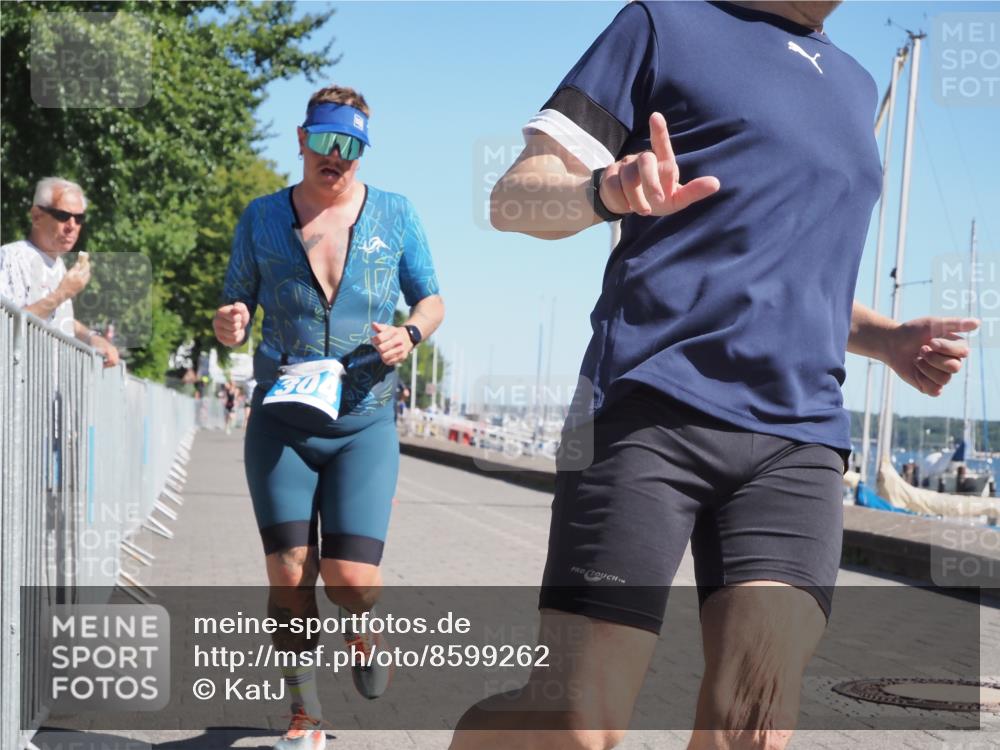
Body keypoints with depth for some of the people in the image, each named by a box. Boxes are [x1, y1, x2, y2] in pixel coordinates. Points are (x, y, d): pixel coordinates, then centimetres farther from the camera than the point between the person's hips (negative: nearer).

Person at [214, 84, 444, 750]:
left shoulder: (395, 215, 3)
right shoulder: (262, 218, 5)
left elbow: (432, 299, 11)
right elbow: (235, 314, 9)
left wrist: (410, 334, -11)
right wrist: (229, 324, -15)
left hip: (364, 423, -1)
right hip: (281, 422, 1)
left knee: (351, 579, -10)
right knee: (290, 575, -4)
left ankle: (364, 628, 28)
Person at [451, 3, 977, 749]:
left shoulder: (856, 87, 26)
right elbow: (513, 198, 4)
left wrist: (886, 338, 13)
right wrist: (606, 190, -19)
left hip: (801, 435, 5)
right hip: (650, 409, -5)